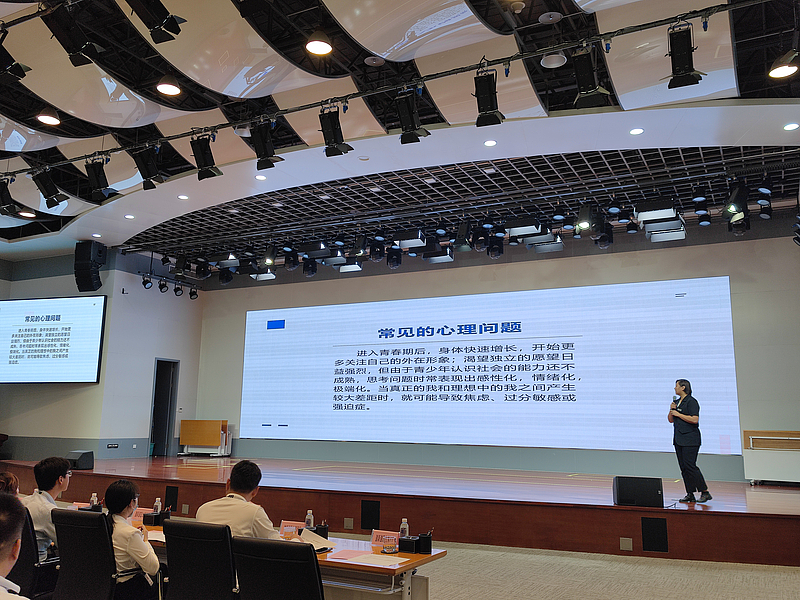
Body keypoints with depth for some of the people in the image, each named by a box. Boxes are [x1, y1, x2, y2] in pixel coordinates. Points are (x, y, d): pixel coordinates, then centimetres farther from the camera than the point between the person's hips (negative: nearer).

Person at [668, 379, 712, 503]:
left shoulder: (691, 401, -9)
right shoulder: (677, 401, 16)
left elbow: (695, 419, -20)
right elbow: (670, 420, 20)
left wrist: (678, 414, -15)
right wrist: (671, 410, 1)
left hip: (690, 439, -9)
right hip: (678, 439, 9)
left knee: (690, 465, -11)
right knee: (683, 467, 6)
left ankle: (705, 492, -3)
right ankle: (690, 494, 10)